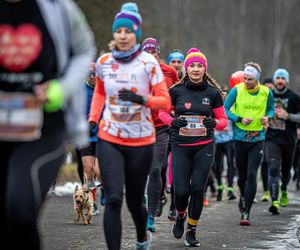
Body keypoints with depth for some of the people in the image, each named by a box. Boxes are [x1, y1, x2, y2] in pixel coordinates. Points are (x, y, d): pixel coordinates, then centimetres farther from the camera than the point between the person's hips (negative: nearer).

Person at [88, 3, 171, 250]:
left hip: (141, 141, -1)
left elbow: (165, 101, -6)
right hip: (109, 140, 1)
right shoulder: (104, 62, 1)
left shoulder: (148, 62, -7)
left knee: (134, 201, 12)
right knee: (113, 200, -13)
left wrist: (141, 99, -24)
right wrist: (93, 119, 8)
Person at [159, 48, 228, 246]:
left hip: (204, 147, 0)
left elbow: (224, 120, 8)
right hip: (181, 147, 0)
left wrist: (214, 123, -14)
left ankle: (192, 230, 12)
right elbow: (162, 112, 11)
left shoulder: (213, 92, 1)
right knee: (181, 191, -7)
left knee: (198, 189, -6)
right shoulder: (176, 91, -1)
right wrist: (172, 121, -9)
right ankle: (180, 217, 27)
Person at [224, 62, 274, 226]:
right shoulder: (237, 90, -6)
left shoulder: (266, 93, -1)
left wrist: (267, 117, -6)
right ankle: (243, 197, 47)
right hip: (240, 138, 1)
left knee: (251, 175, -12)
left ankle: (245, 213, -9)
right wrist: (240, 119, -14)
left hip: (257, 139, 0)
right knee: (242, 175, 13)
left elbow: (271, 109, 16)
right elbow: (225, 110, 0)